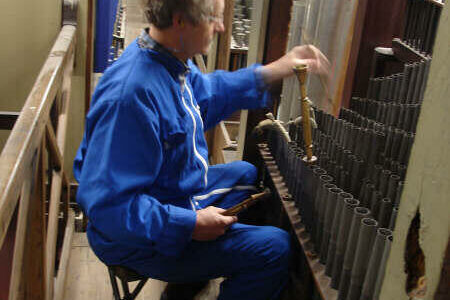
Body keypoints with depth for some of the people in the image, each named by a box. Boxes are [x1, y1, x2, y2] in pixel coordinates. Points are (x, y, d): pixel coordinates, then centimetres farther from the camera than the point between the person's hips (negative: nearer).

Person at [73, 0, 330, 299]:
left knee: (245, 174, 30)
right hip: (144, 241, -10)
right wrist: (191, 224, -28)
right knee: (275, 247, -17)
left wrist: (275, 71, 10)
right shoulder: (131, 95, -35)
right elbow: (106, 204, -34)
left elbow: (208, 93, 18)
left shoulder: (173, 60, -4)